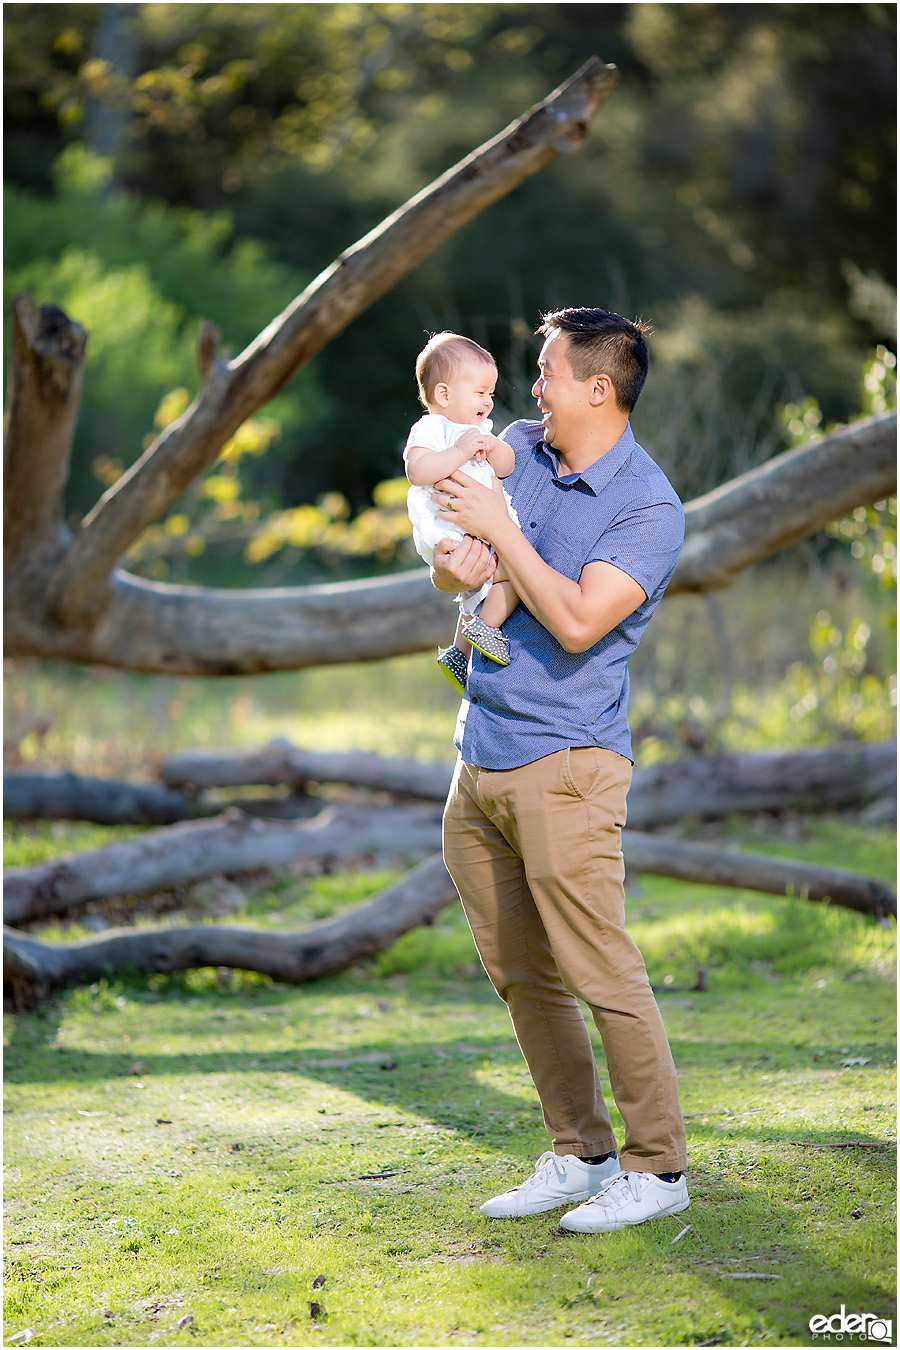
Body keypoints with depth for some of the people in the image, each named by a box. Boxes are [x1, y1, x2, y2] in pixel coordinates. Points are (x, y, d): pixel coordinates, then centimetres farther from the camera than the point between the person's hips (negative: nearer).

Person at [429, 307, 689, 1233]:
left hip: (565, 761, -8)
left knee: (602, 973, -7)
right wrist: (456, 564, -8)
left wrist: (499, 529, -17)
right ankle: (580, 1156, 21)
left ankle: (658, 1167, 3)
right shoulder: (518, 449, 10)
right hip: (479, 761, 8)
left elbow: (577, 622, -23)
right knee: (522, 977, 12)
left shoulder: (648, 507, -12)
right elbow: (444, 571, 16)